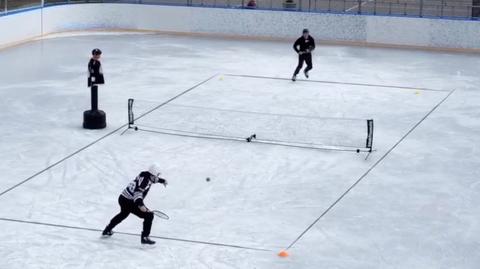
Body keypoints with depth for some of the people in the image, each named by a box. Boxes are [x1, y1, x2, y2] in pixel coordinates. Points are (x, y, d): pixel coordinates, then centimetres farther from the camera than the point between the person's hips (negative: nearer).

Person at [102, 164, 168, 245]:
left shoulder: (146, 174, 6)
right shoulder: (145, 180, -21)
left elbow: (153, 179, 32)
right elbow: (138, 192, -35)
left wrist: (162, 180, 40)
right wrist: (140, 205, -46)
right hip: (129, 202, -10)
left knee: (123, 214, 38)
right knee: (149, 215, -9)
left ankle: (107, 230, 53)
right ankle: (144, 237, -8)